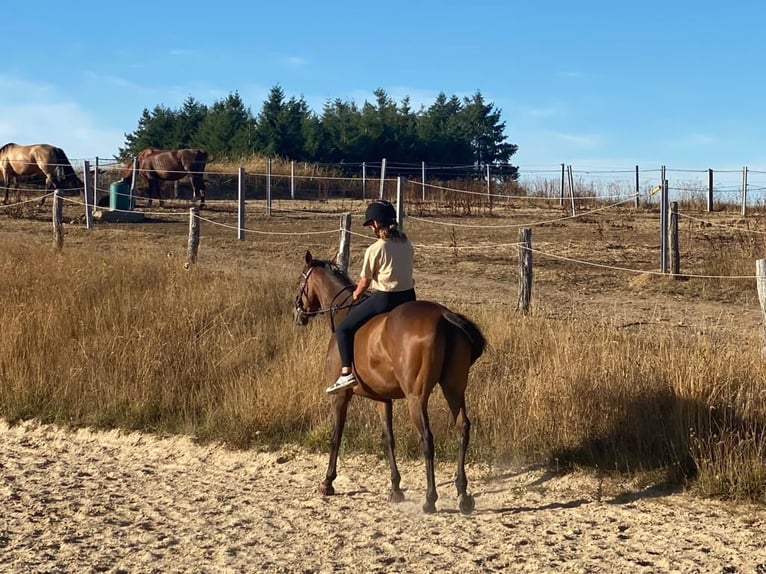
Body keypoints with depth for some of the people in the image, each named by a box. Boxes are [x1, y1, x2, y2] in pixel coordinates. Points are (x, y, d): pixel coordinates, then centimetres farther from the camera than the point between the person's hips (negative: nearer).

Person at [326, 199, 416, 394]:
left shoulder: (375, 249, -12)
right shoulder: (406, 243, 7)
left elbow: (365, 281, -4)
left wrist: (355, 296, 15)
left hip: (384, 298, -7)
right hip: (408, 296, 7)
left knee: (343, 329, 2)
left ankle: (346, 373, -10)